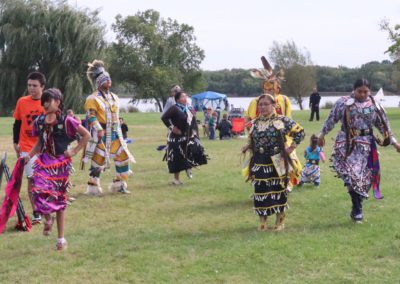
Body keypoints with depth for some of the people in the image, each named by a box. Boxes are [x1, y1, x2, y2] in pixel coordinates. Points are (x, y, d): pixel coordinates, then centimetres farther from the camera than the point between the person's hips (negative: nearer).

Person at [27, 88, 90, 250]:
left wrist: (75, 151, -8)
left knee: (59, 199, 6)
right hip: (43, 163, 3)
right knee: (40, 195, -18)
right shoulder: (39, 121, 4)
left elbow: (86, 135, -4)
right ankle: (48, 218, 17)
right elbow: (39, 143, 14)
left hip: (61, 164, -3)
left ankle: (61, 238, 17)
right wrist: (29, 155, -1)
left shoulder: (66, 121, -9)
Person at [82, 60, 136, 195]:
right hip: (100, 134, -7)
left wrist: (119, 132, 17)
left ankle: (119, 184, 16)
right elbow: (91, 116, -16)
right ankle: (93, 187, 7)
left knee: (124, 156, 5)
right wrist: (99, 129, -25)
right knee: (98, 159, -5)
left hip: (114, 134, 7)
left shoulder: (114, 97, 16)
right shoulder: (93, 99, -7)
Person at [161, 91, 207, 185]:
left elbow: (194, 122, 20)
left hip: (188, 136, 6)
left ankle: (188, 167, 15)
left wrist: (194, 131, 7)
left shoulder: (190, 109, 9)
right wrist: (172, 127, -17)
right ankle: (176, 179, 13)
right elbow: (164, 118, -18)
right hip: (177, 138, -6)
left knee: (197, 150, -11)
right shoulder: (174, 109, -13)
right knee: (177, 158, -1)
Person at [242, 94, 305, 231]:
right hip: (259, 163, 3)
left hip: (277, 163, -3)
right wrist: (247, 147, 3)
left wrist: (292, 147, -6)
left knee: (278, 191, 4)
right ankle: (262, 222, 14)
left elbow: (300, 132, 0)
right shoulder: (255, 123, 8)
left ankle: (280, 221, 18)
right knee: (260, 192, 3)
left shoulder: (282, 121, -6)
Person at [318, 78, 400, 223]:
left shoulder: (374, 105, 3)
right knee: (351, 174, -16)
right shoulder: (343, 102, -2)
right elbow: (331, 119, 6)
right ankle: (357, 209, -12)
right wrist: (322, 134, 9)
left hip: (365, 145, 2)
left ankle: (356, 208, 17)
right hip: (346, 143, -2)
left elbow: (384, 125, 9)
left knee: (363, 176, 3)